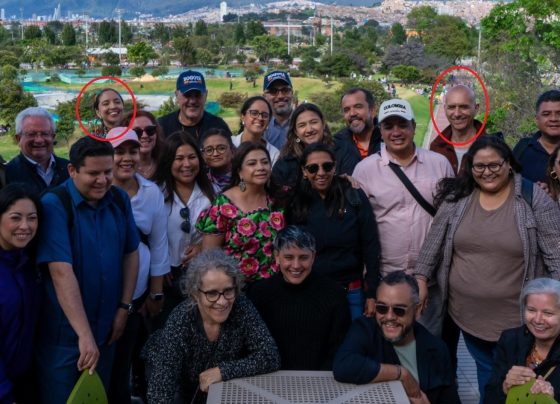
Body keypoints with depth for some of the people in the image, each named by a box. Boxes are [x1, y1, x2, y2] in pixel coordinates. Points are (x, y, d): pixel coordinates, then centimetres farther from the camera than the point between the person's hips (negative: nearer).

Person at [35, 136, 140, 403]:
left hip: (105, 328, 5)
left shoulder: (119, 200, 0)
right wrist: (84, 334, -29)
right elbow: (61, 271, -25)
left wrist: (124, 307, 2)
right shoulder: (55, 205, -18)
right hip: (63, 332, -5)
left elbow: (130, 253, 8)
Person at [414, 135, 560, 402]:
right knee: (485, 370, 20)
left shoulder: (534, 198, -10)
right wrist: (421, 279, -1)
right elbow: (434, 241, 4)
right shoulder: (457, 197, -1)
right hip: (467, 311, 3)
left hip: (516, 315, -3)